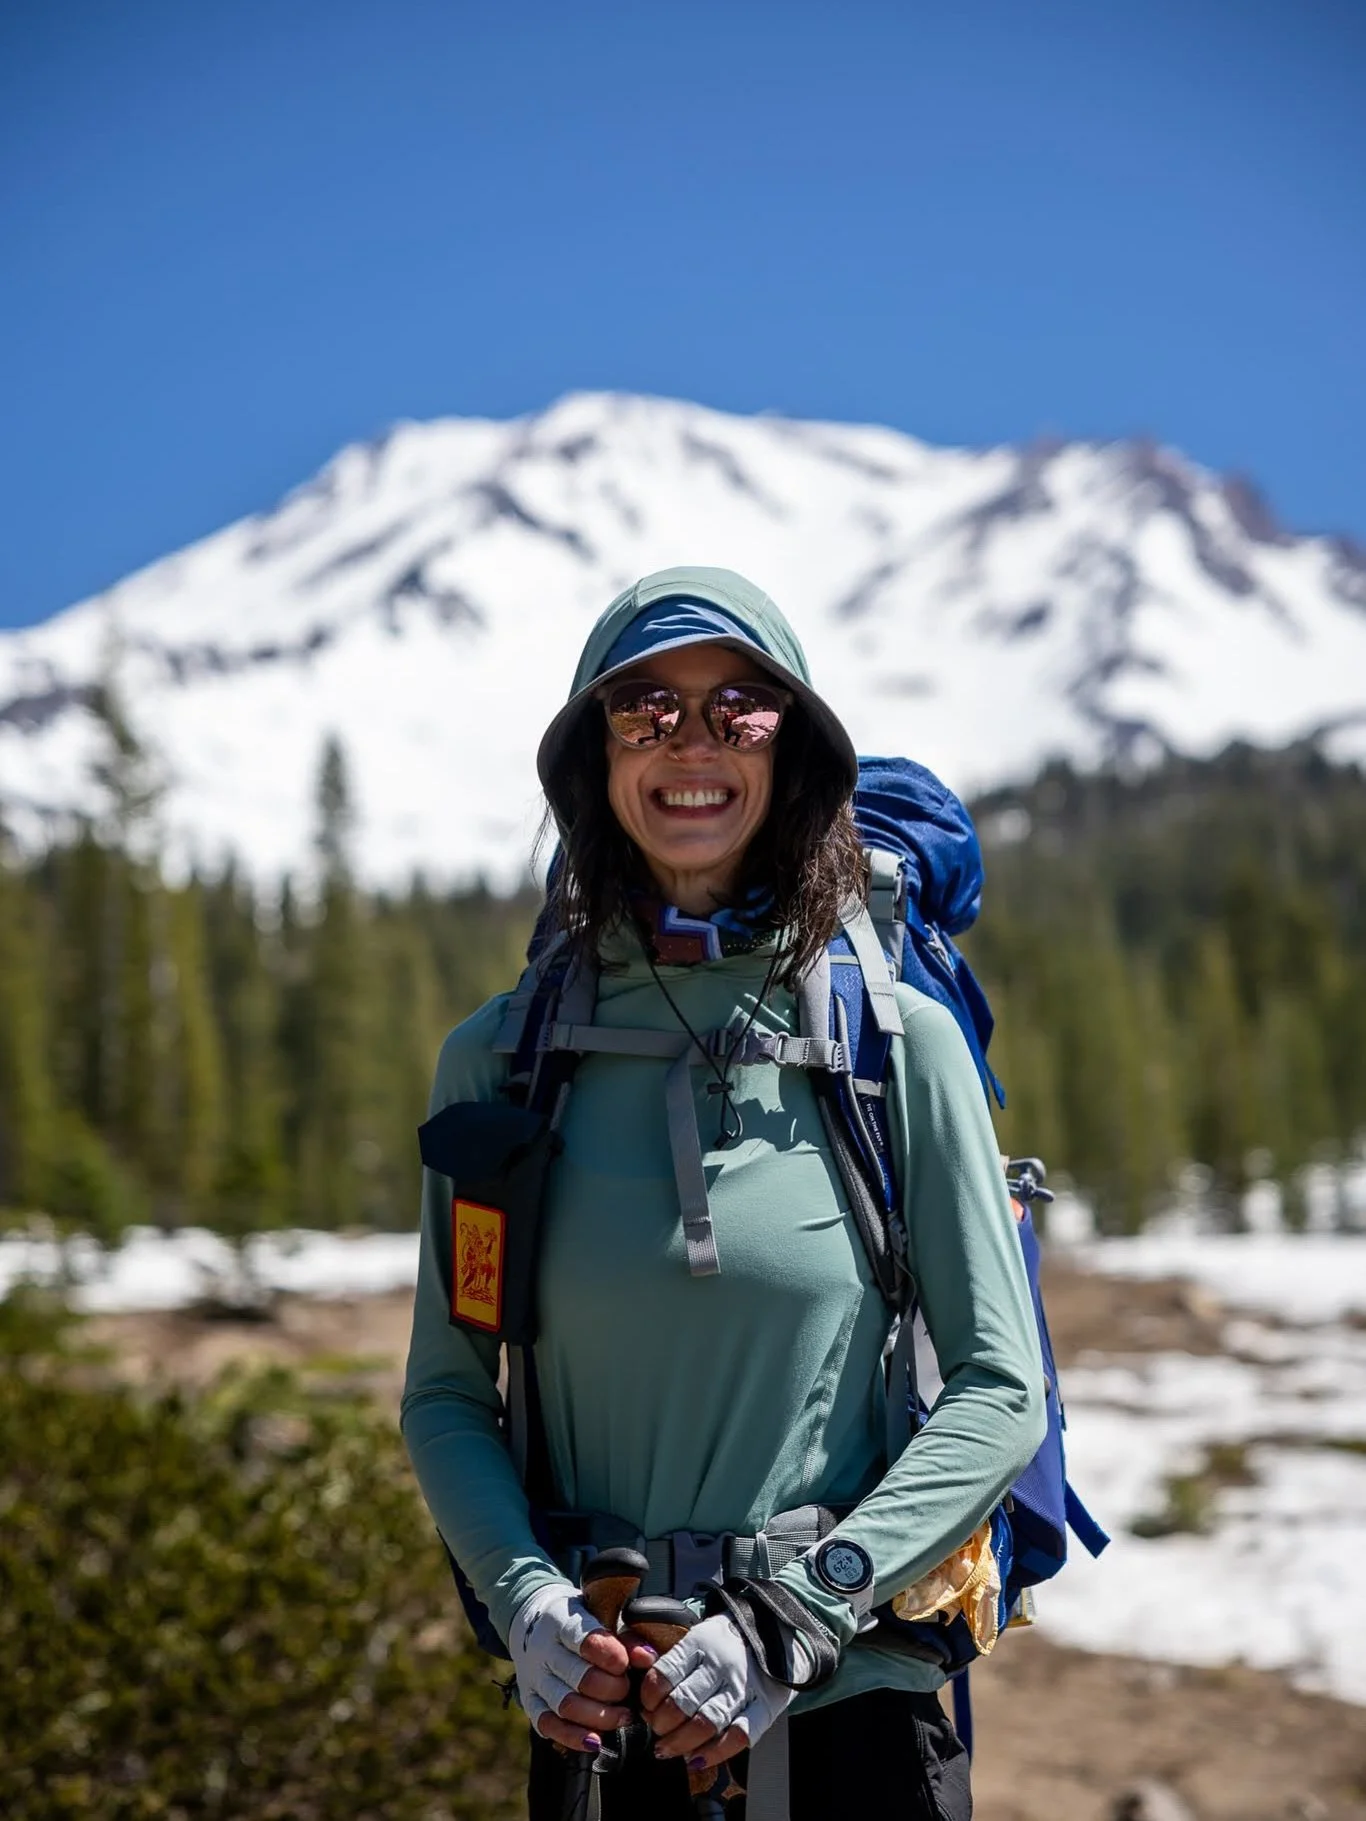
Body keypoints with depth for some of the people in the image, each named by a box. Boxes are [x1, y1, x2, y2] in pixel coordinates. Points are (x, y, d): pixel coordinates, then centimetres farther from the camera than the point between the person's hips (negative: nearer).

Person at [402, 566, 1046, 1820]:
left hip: (850, 1702, -1)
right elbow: (446, 1395, 4)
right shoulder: (498, 1059, 0)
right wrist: (525, 1596, -12)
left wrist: (799, 1615, -13)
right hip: (594, 1709, 1)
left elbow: (1001, 1389, -4)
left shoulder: (901, 1045, -4)